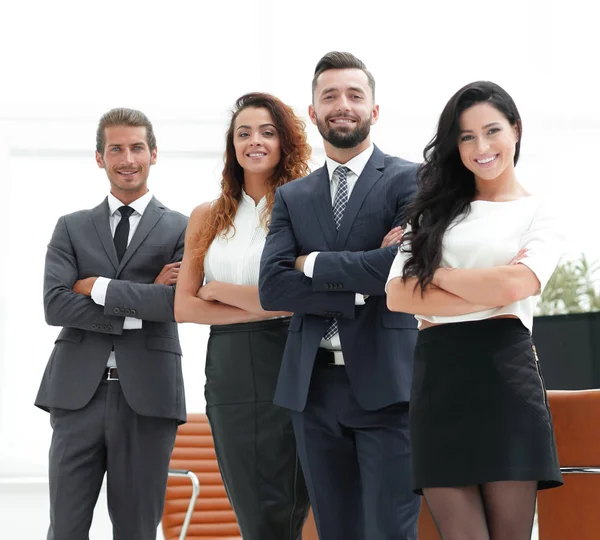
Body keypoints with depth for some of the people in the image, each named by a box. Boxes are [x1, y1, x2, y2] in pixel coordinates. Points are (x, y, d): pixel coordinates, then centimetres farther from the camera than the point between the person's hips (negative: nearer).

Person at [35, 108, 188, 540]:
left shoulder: (181, 228, 6)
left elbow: (179, 302, -10)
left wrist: (100, 287, -7)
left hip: (147, 397, -1)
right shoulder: (72, 228, 12)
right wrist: (139, 304, -10)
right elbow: (55, 305, -3)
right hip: (78, 394, 1)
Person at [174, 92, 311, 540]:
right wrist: (257, 308, -6)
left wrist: (219, 290, -5)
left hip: (287, 366, -3)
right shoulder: (208, 217, 12)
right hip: (229, 372, 3)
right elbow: (183, 306, 5)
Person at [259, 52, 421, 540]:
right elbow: (272, 287, 0)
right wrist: (358, 288, -11)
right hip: (313, 388, 4)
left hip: (386, 385, -4)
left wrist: (314, 263, -5)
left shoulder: (409, 181, 1)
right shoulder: (292, 197, 14)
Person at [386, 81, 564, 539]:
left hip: (504, 374, -2)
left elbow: (515, 285, -12)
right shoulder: (437, 210, 17)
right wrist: (489, 291, -6)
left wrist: (437, 276, 1)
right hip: (437, 380, 3)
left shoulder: (541, 213, 8)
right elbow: (398, 295, 2)